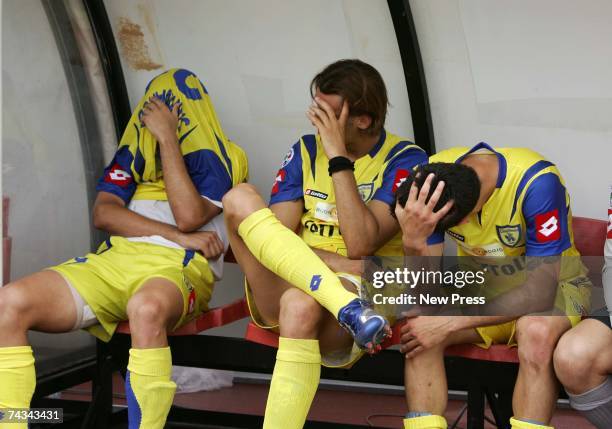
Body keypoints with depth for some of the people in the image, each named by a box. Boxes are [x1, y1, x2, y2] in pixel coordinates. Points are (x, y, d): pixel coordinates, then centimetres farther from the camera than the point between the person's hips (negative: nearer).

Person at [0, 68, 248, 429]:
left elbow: (188, 216, -7)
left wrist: (168, 138, -3)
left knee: (146, 308, -44)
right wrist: (180, 237, -5)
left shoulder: (221, 159, 10)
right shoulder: (136, 152, 22)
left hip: (178, 268, -5)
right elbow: (104, 213, 7)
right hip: (115, 261, 5)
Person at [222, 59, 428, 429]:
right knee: (241, 198, -20)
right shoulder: (306, 151, 12)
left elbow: (360, 245, -13)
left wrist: (339, 158, -13)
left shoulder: (405, 160, 0)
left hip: (361, 292, -4)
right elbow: (277, 238, 1)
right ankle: (349, 309, -34)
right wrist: (346, 266, -14)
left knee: (300, 303, -40)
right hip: (282, 290, 5)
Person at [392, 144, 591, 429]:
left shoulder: (536, 182, -31)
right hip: (480, 286, 4)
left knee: (537, 332, -38)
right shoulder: (429, 180, -17)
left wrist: (450, 323, -34)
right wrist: (412, 241, -38)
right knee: (418, 330, -27)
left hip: (551, 284, -4)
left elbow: (540, 292, -30)